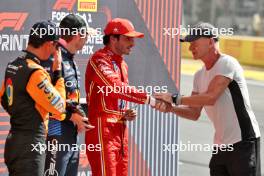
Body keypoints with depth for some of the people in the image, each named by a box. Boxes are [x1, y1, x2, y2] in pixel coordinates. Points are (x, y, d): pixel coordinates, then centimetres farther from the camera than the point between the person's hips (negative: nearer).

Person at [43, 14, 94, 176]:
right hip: (56, 136, -10)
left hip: (72, 135, 10)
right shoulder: (52, 59, -15)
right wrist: (71, 116, -17)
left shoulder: (71, 59, 16)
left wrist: (81, 115, 5)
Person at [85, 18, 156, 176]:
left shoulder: (122, 64, 20)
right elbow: (115, 87, -26)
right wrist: (148, 99, -28)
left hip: (120, 131, 9)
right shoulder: (100, 60, -10)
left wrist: (126, 114, 6)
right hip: (103, 129, -9)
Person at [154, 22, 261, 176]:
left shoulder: (226, 63, -13)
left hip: (243, 142, -9)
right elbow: (194, 113, 13)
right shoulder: (200, 76, 13)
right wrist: (171, 108, -5)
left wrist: (175, 99, -21)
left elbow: (210, 97, -24)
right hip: (221, 144, 9)